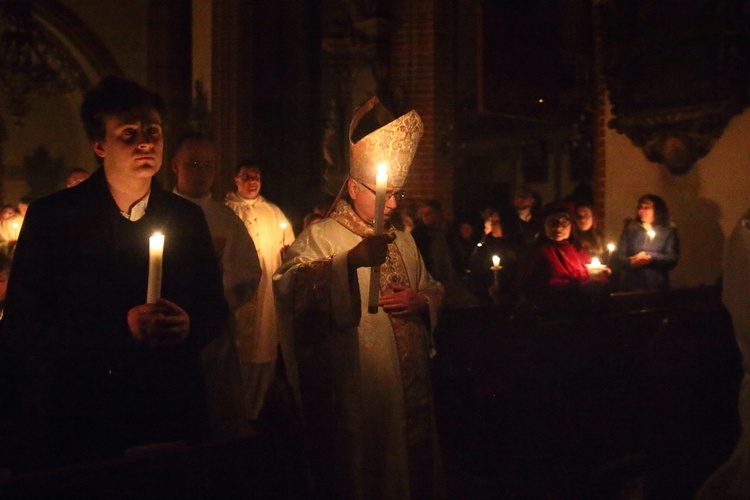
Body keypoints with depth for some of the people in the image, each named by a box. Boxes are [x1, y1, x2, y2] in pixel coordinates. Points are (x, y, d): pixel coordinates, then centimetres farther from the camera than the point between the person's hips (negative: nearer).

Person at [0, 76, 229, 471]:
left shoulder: (188, 217, 4)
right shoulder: (50, 217, -5)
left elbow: (215, 309, 9)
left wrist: (189, 326, -14)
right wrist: (121, 330, -20)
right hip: (73, 421, -2)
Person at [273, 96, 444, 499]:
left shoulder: (402, 241, 17)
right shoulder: (319, 238, -5)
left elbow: (433, 291, 21)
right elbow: (289, 288, -23)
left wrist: (422, 301, -2)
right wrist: (349, 261, -34)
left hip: (409, 386, 7)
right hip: (353, 389, -6)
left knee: (412, 467, 15)